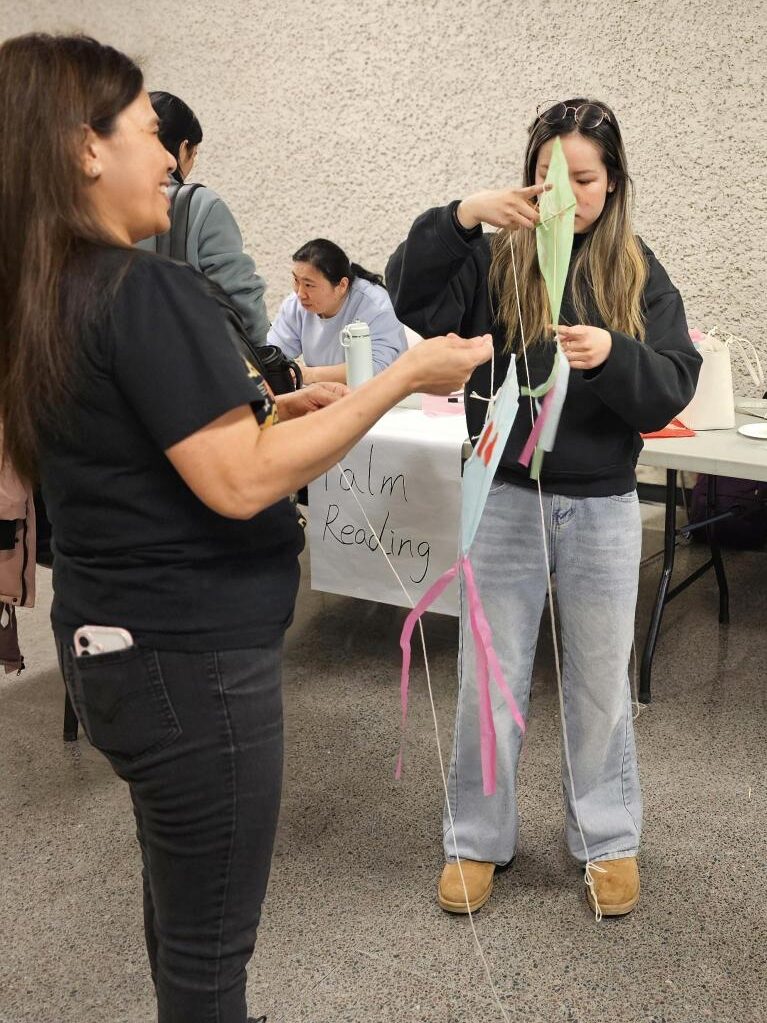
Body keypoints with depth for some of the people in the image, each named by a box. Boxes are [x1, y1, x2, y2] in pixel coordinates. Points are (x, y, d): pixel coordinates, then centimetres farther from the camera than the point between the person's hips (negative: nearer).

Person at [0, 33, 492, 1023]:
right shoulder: (147, 290, -20)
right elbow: (238, 483, -23)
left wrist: (272, 411, 10)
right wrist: (405, 375, -18)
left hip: (110, 642, 9)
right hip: (191, 658, -9)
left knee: (178, 896, 24)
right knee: (209, 942, 8)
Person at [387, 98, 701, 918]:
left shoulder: (638, 274, 1)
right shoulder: (494, 258, -2)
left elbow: (675, 385, -7)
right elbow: (412, 299, -19)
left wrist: (612, 355, -26)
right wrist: (462, 215, -32)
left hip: (603, 509, 1)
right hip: (505, 501, 0)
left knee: (600, 682, 14)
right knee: (489, 680, 9)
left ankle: (608, 840, 33)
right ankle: (478, 840, 28)